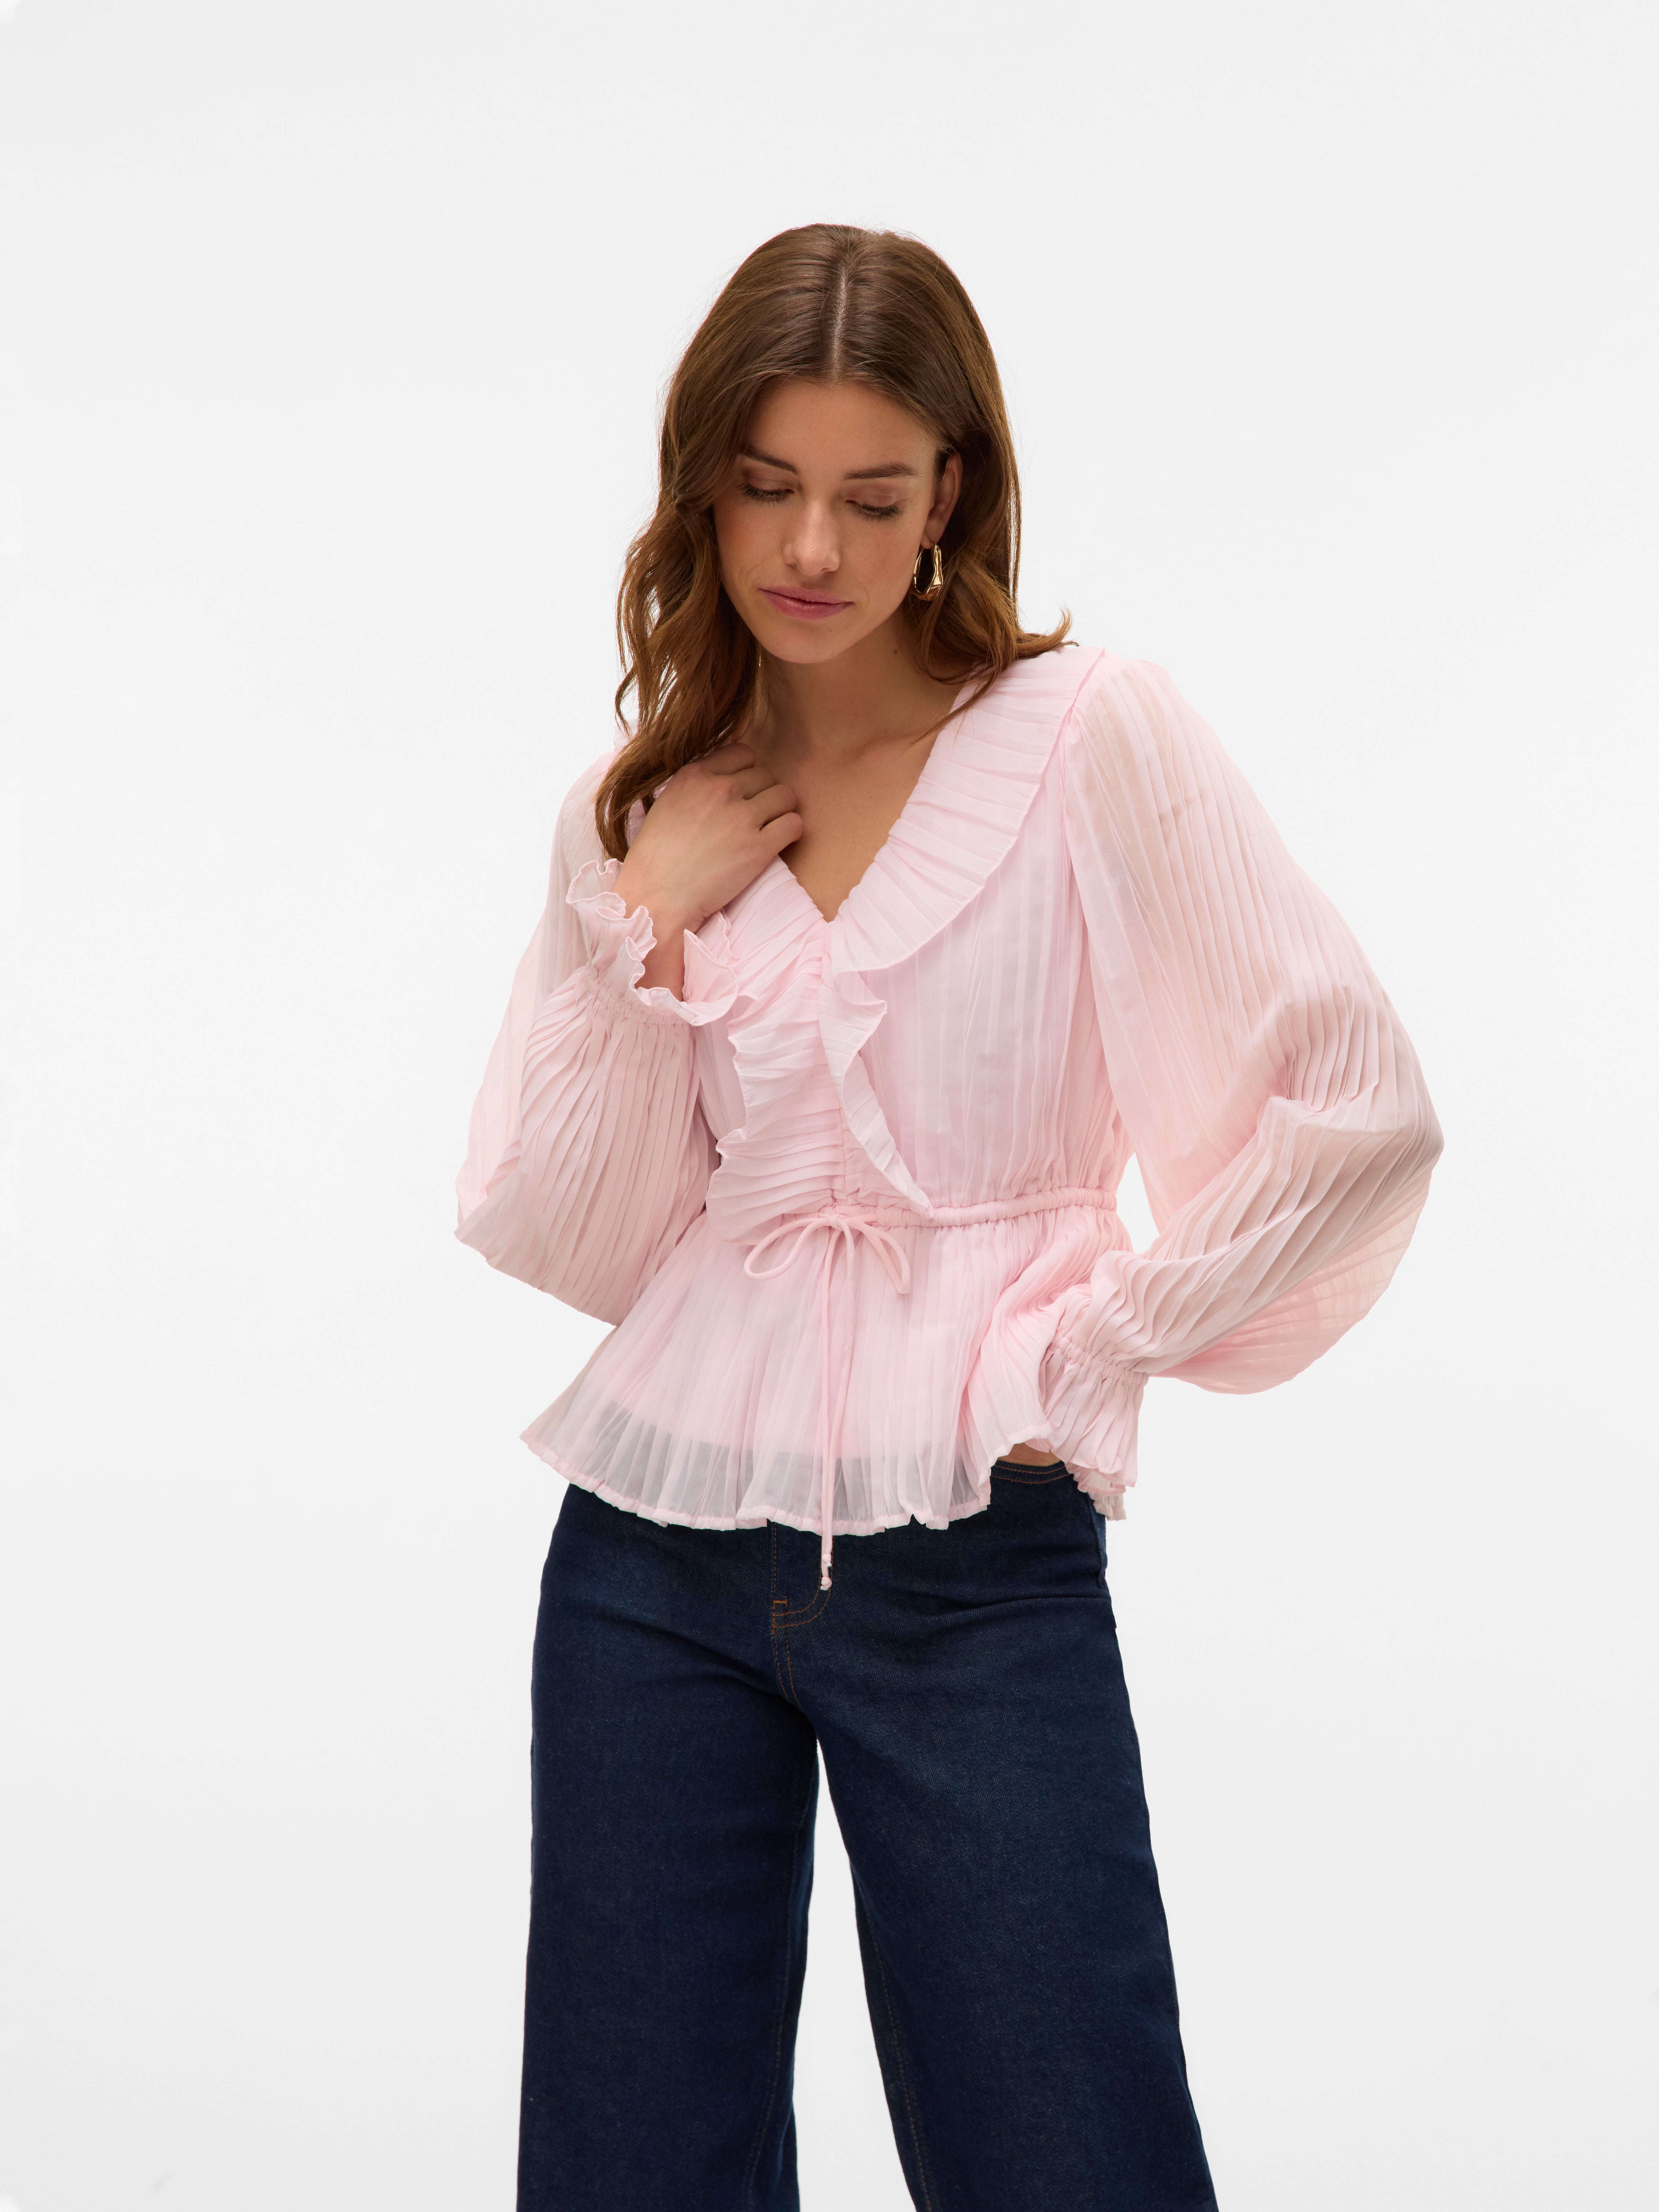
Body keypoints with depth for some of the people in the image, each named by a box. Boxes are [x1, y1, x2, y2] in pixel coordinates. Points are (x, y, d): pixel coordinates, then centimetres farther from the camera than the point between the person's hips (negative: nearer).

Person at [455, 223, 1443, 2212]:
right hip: (657, 1553, 4)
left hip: (976, 1572, -3)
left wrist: (1087, 1356, -7)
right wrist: (645, 923, -7)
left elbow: (1355, 1111, -10)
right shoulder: (643, 813, 8)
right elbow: (544, 1232, 2)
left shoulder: (1090, 740, -5)